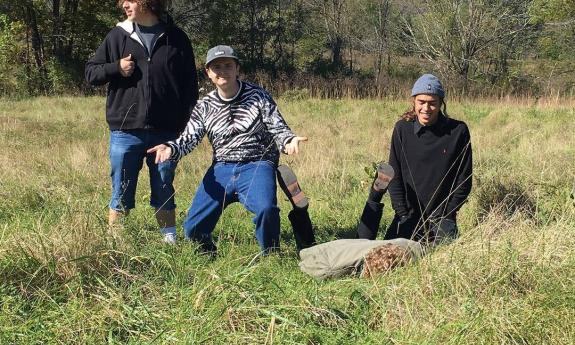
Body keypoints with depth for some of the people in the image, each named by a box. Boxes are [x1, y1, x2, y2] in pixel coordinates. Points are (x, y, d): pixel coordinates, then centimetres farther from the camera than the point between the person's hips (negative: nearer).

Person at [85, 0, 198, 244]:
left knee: (164, 192, 10)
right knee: (121, 194, 6)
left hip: (166, 132, 0)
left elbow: (190, 86, 6)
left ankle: (170, 240, 20)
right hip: (125, 131, 1)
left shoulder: (176, 39, 4)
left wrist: (187, 123, -1)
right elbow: (90, 72, 10)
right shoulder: (118, 36, 5)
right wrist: (116, 68, -9)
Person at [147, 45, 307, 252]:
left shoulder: (258, 96, 3)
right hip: (222, 168, 3)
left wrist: (288, 141, -23)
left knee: (266, 208, -35)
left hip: (256, 166, -3)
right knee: (193, 229, -6)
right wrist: (170, 149, -21)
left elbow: (278, 128, 1)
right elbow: (189, 139, 2)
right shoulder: (204, 107, 10)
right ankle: (209, 256, 29)